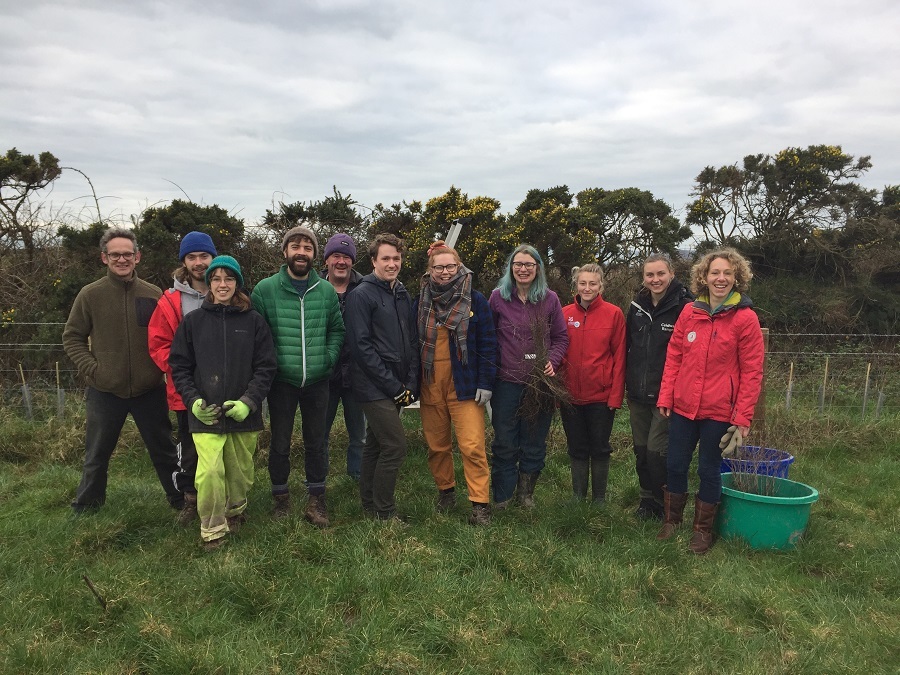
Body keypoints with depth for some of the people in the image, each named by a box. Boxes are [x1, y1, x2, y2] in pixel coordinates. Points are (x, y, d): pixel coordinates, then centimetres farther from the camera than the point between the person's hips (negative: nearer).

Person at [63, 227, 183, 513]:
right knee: (97, 455, 17)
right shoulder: (90, 294, -4)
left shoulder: (153, 295, -2)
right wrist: (91, 368, -9)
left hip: (149, 390, 0)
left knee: (164, 451, 12)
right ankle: (85, 507, 37)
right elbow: (72, 337, 3)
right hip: (105, 392, 0)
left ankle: (181, 499, 29)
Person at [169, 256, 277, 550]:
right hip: (205, 414, -1)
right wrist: (193, 401, -8)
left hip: (243, 414, 1)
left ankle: (235, 510, 40)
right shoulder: (193, 321, 3)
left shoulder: (254, 321, 1)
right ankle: (212, 530, 9)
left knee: (241, 471, 12)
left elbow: (266, 366, 0)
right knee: (209, 472, -11)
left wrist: (248, 401, -11)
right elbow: (179, 366, 6)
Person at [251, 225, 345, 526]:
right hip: (281, 381, -2)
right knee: (280, 443, 11)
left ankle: (316, 498, 26)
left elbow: (337, 330, 8)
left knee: (316, 442, 13)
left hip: (317, 380, 2)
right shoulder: (265, 289, -7)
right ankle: (280, 497, 30)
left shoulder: (326, 290, 0)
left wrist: (328, 358, -4)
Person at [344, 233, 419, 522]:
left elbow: (412, 342, 14)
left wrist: (410, 384, 2)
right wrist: (394, 387, -15)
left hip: (399, 388, 7)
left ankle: (370, 503, 27)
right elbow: (362, 346, -15)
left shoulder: (403, 296, 13)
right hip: (375, 387, -7)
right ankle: (384, 512, 5)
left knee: (376, 444, 15)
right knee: (395, 445, -9)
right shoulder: (362, 295, -9)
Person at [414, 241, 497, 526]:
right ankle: (446, 491, 32)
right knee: (436, 445, 12)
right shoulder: (421, 302, 8)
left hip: (465, 386, -3)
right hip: (430, 387, 4)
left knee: (473, 446, -8)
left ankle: (480, 504, 0)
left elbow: (488, 344, -3)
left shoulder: (475, 300, -2)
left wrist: (485, 383, -9)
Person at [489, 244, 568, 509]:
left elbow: (561, 338, 9)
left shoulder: (550, 299, 3)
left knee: (534, 443, 10)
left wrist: (552, 361, -7)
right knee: (504, 443, 6)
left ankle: (526, 493, 29)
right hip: (507, 381, -1)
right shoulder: (498, 297, 1)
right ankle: (501, 498, 21)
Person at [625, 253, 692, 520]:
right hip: (638, 393, 6)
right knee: (640, 450, 13)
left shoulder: (684, 307, -11)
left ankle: (662, 503, 17)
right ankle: (647, 499, 31)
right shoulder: (637, 306, 7)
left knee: (656, 451, -5)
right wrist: (626, 381, 15)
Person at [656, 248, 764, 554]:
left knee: (709, 469, 9)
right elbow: (673, 357, 6)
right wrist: (665, 397, 3)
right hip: (683, 405, 3)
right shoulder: (689, 312, 2)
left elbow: (752, 372, -7)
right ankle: (672, 520, 33)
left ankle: (702, 529, 29)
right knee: (675, 465, 12)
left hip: (719, 411, -3)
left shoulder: (746, 318, -8)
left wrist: (743, 416, -9)